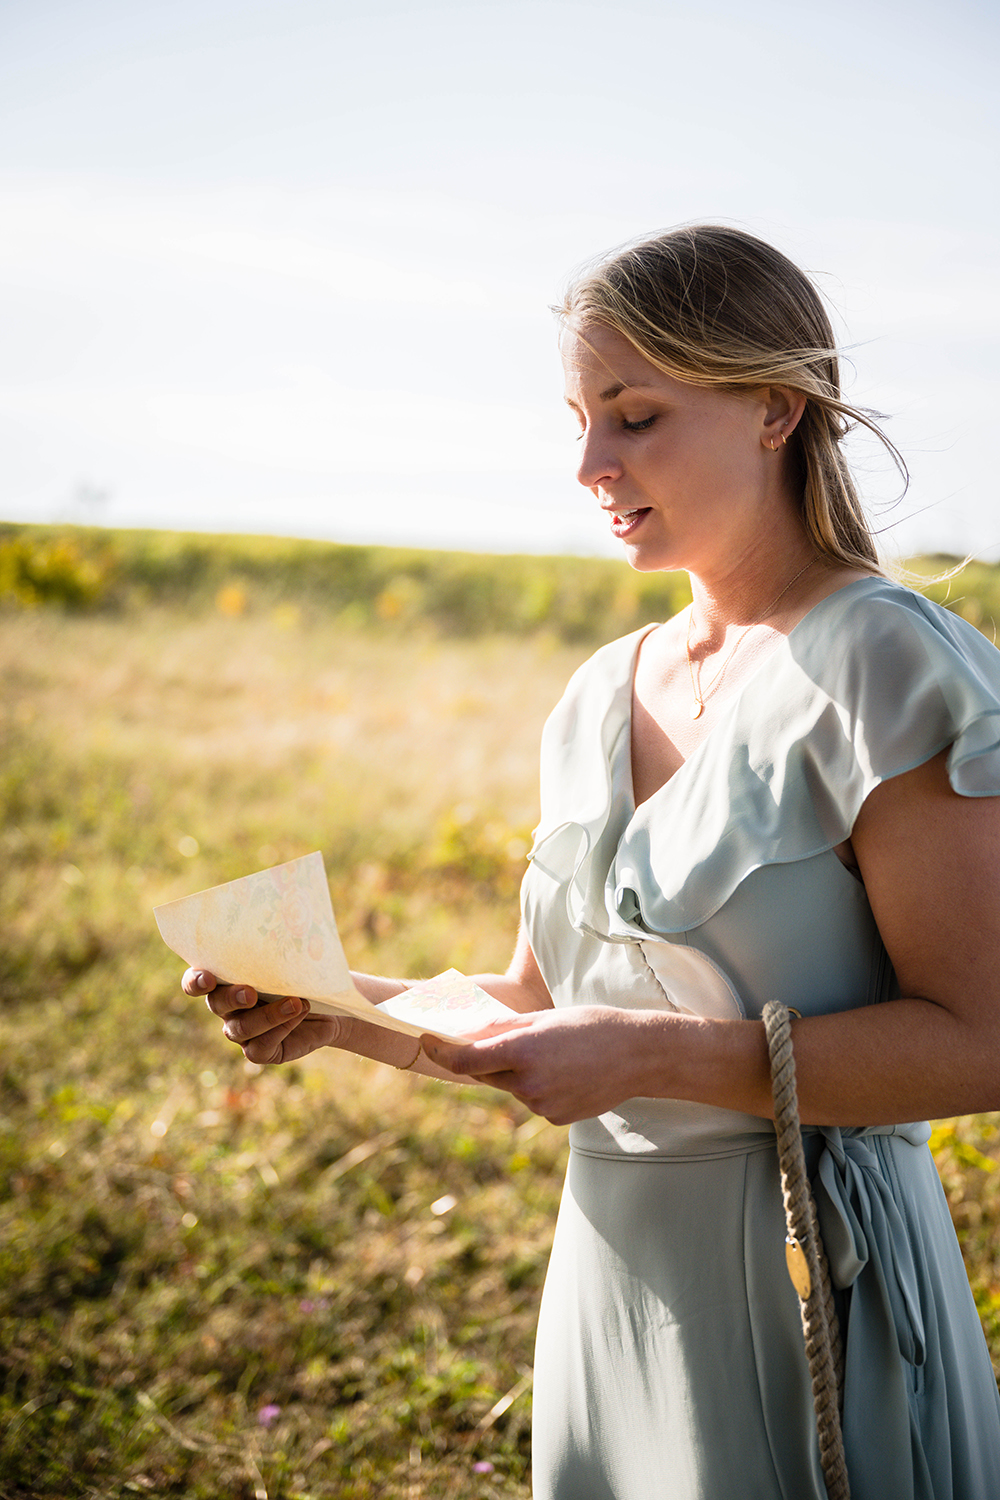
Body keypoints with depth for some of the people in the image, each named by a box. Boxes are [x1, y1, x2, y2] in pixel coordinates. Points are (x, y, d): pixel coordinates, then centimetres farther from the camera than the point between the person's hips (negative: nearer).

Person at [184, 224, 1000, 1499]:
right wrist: (338, 1010, -4)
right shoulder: (599, 698, 7)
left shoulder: (886, 666, -14)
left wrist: (652, 1056, -23)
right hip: (610, 1260, 6)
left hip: (807, 1272, -6)